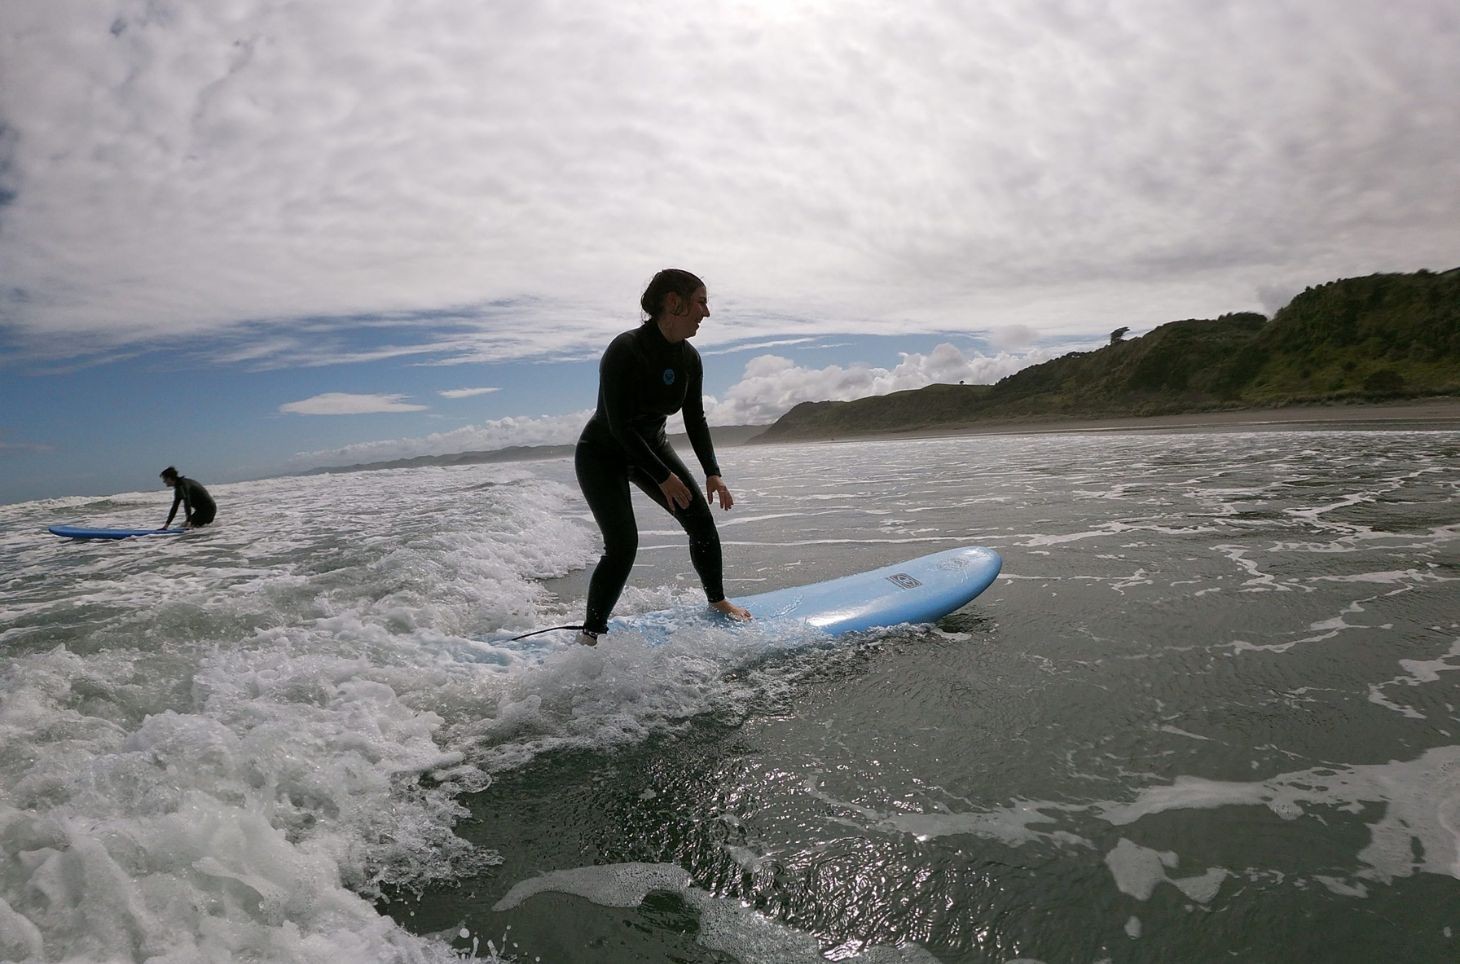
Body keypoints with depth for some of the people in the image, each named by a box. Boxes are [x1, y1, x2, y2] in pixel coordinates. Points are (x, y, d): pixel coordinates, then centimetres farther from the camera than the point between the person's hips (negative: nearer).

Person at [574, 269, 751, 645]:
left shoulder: (689, 358, -7)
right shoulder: (626, 350, -29)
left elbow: (695, 419, 2)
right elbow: (620, 426, -29)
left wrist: (712, 472, -8)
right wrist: (663, 477, -27)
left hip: (651, 446, 7)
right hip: (602, 455, -6)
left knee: (701, 521, -1)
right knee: (622, 545, -18)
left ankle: (717, 600, 21)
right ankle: (590, 635, -2)